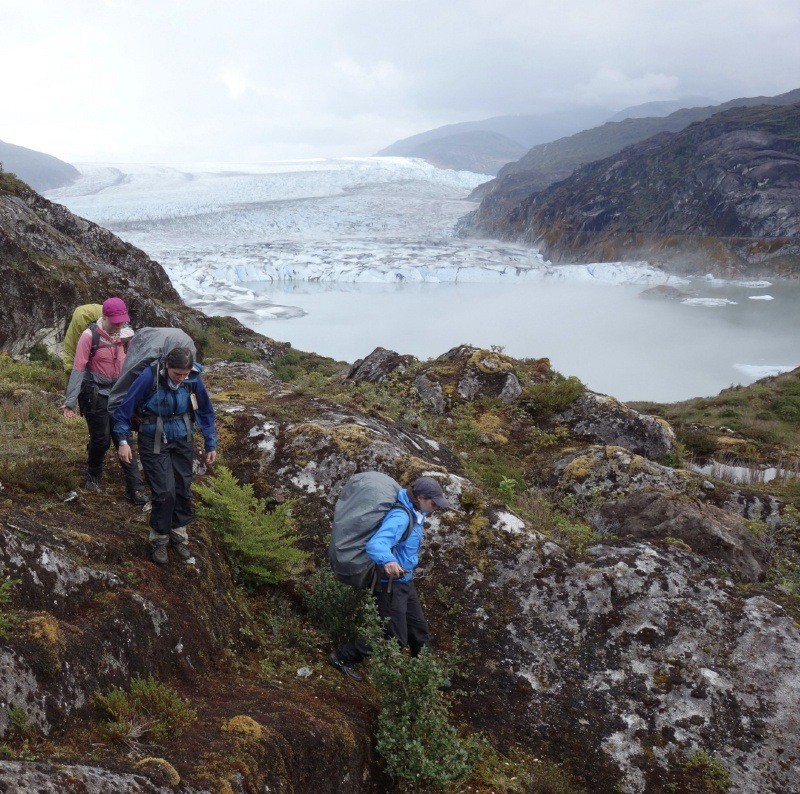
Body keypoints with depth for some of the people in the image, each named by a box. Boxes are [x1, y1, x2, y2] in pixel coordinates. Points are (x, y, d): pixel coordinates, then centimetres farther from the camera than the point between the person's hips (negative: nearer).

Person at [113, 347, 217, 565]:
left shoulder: (194, 379, -13)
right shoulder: (149, 377, -23)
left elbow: (205, 412, 3)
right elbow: (125, 408, -11)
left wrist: (211, 444, 7)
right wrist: (123, 441, -13)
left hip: (182, 441, 3)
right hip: (154, 442, -3)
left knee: (183, 489, 8)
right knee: (164, 492, -9)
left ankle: (179, 535, 28)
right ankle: (159, 538, 13)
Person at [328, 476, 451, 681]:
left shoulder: (415, 514, 3)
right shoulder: (400, 517, -28)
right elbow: (375, 544, -45)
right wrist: (388, 561, -64)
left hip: (405, 580, 10)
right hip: (390, 584, -10)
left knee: (419, 631, 18)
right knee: (394, 638, -4)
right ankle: (343, 657, 9)